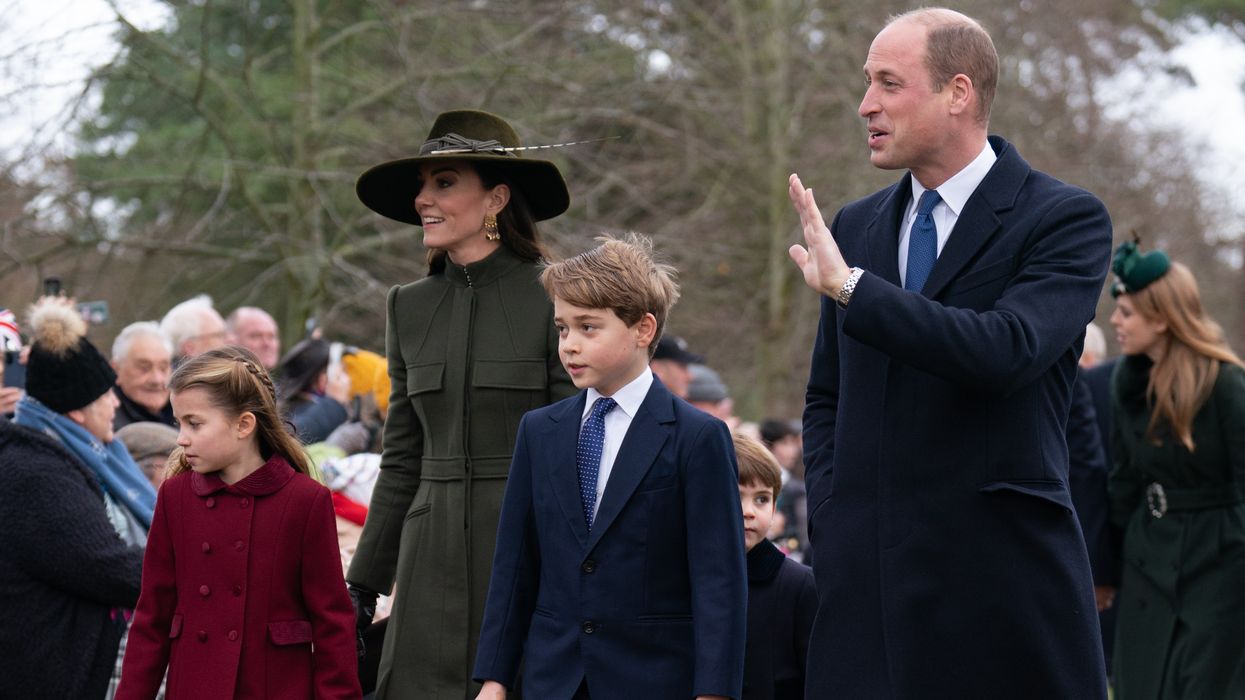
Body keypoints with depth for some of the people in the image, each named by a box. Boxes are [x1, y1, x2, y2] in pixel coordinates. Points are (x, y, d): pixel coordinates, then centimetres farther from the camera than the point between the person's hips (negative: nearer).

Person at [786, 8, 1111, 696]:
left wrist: (850, 287, -22)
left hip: (1002, 576, -5)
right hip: (866, 579, 5)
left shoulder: (1066, 219, -4)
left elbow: (1006, 350, -21)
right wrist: (831, 519, 6)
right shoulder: (856, 226, 13)